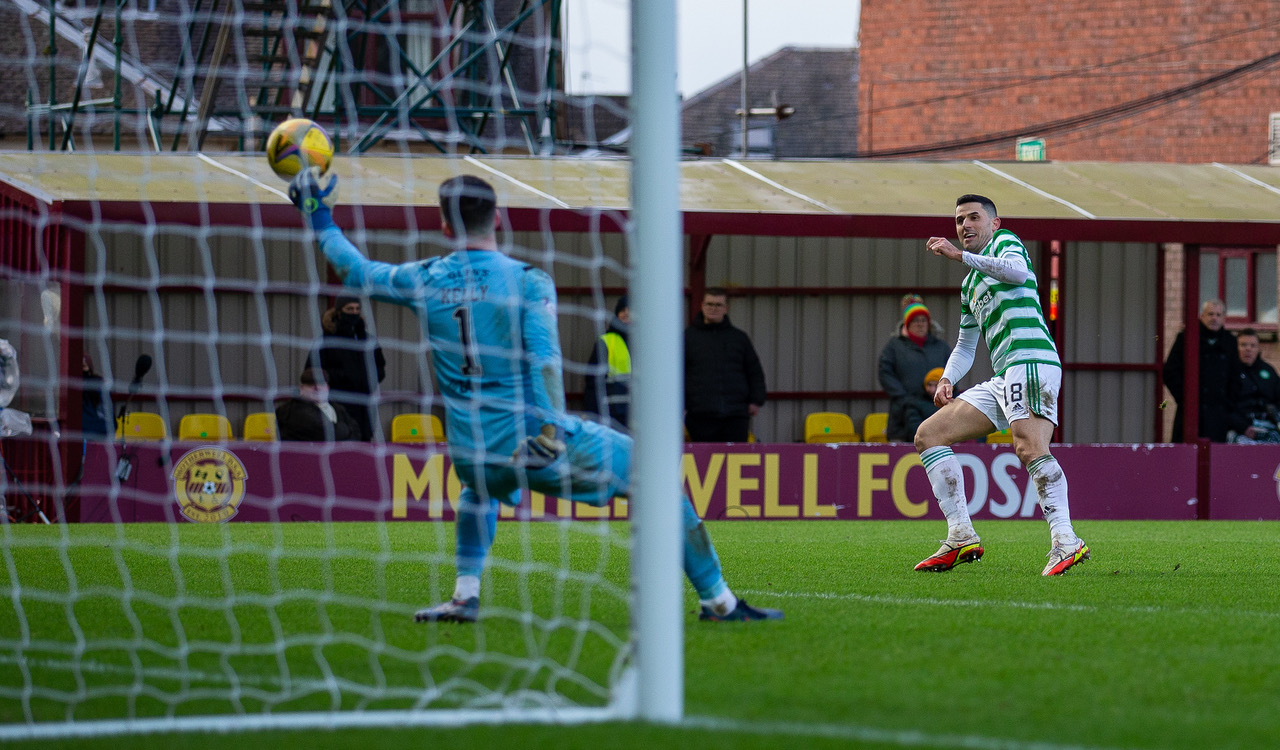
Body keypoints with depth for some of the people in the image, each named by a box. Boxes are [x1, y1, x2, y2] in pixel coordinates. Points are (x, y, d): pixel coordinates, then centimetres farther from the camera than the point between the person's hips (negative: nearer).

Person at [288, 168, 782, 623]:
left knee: (478, 486, 41)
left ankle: (464, 595, 24)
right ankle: (718, 601, 9)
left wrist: (319, 217, 31)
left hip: (471, 454, 4)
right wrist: (552, 431, -28)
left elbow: (356, 271, 19)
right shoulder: (528, 281, -8)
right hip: (533, 439, -4)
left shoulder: (425, 281, 3)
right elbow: (544, 357, -21)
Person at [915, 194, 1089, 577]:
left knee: (1030, 448, -29)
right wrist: (947, 379, 16)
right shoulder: (970, 285, 32)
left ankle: (1065, 541, -39)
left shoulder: (1005, 242, 8)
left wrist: (960, 255, -18)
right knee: (928, 435, 6)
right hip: (1003, 380, 10)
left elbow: (1018, 272, -17)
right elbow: (966, 345, 36)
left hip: (1030, 358, -10)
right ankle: (962, 538, -3)